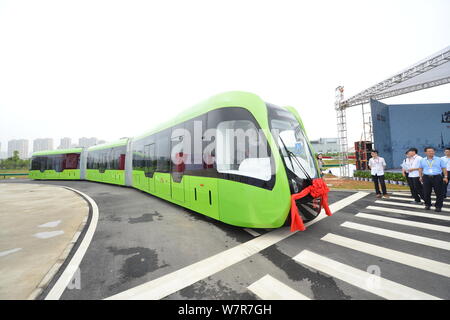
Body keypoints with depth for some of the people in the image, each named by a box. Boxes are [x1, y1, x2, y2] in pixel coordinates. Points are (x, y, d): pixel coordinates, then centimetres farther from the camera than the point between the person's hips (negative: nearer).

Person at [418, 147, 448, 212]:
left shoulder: (439, 160, 6)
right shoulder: (422, 160, 9)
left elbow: (444, 168, 5)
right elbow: (420, 169, 13)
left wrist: (445, 177, -3)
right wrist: (420, 177, 7)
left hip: (437, 177, -1)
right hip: (426, 177, 1)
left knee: (439, 193, 0)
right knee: (426, 193, 4)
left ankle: (438, 206, 10)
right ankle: (427, 205, 18)